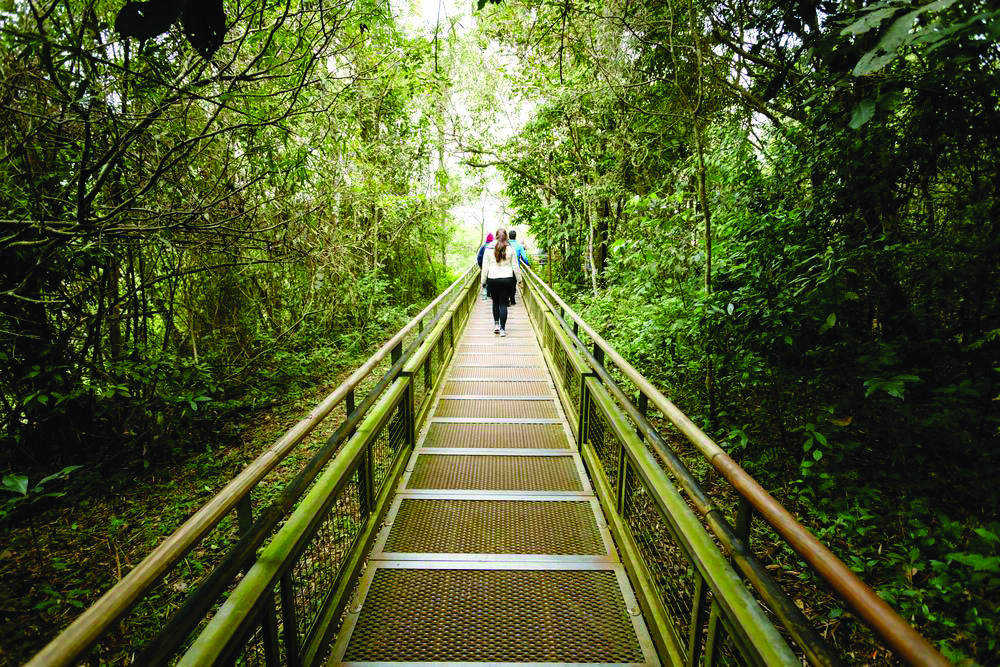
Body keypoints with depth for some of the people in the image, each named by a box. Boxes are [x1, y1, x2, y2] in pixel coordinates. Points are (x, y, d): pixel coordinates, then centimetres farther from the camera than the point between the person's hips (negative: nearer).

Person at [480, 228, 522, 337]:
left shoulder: (489, 248, -1)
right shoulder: (511, 249, -2)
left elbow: (485, 267, 1)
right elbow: (515, 266, 2)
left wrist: (483, 281, 8)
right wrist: (519, 279, 12)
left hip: (492, 280, 1)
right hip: (507, 279, 0)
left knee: (495, 302, 19)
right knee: (503, 304, 3)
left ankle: (496, 324, 18)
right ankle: (502, 329, 2)